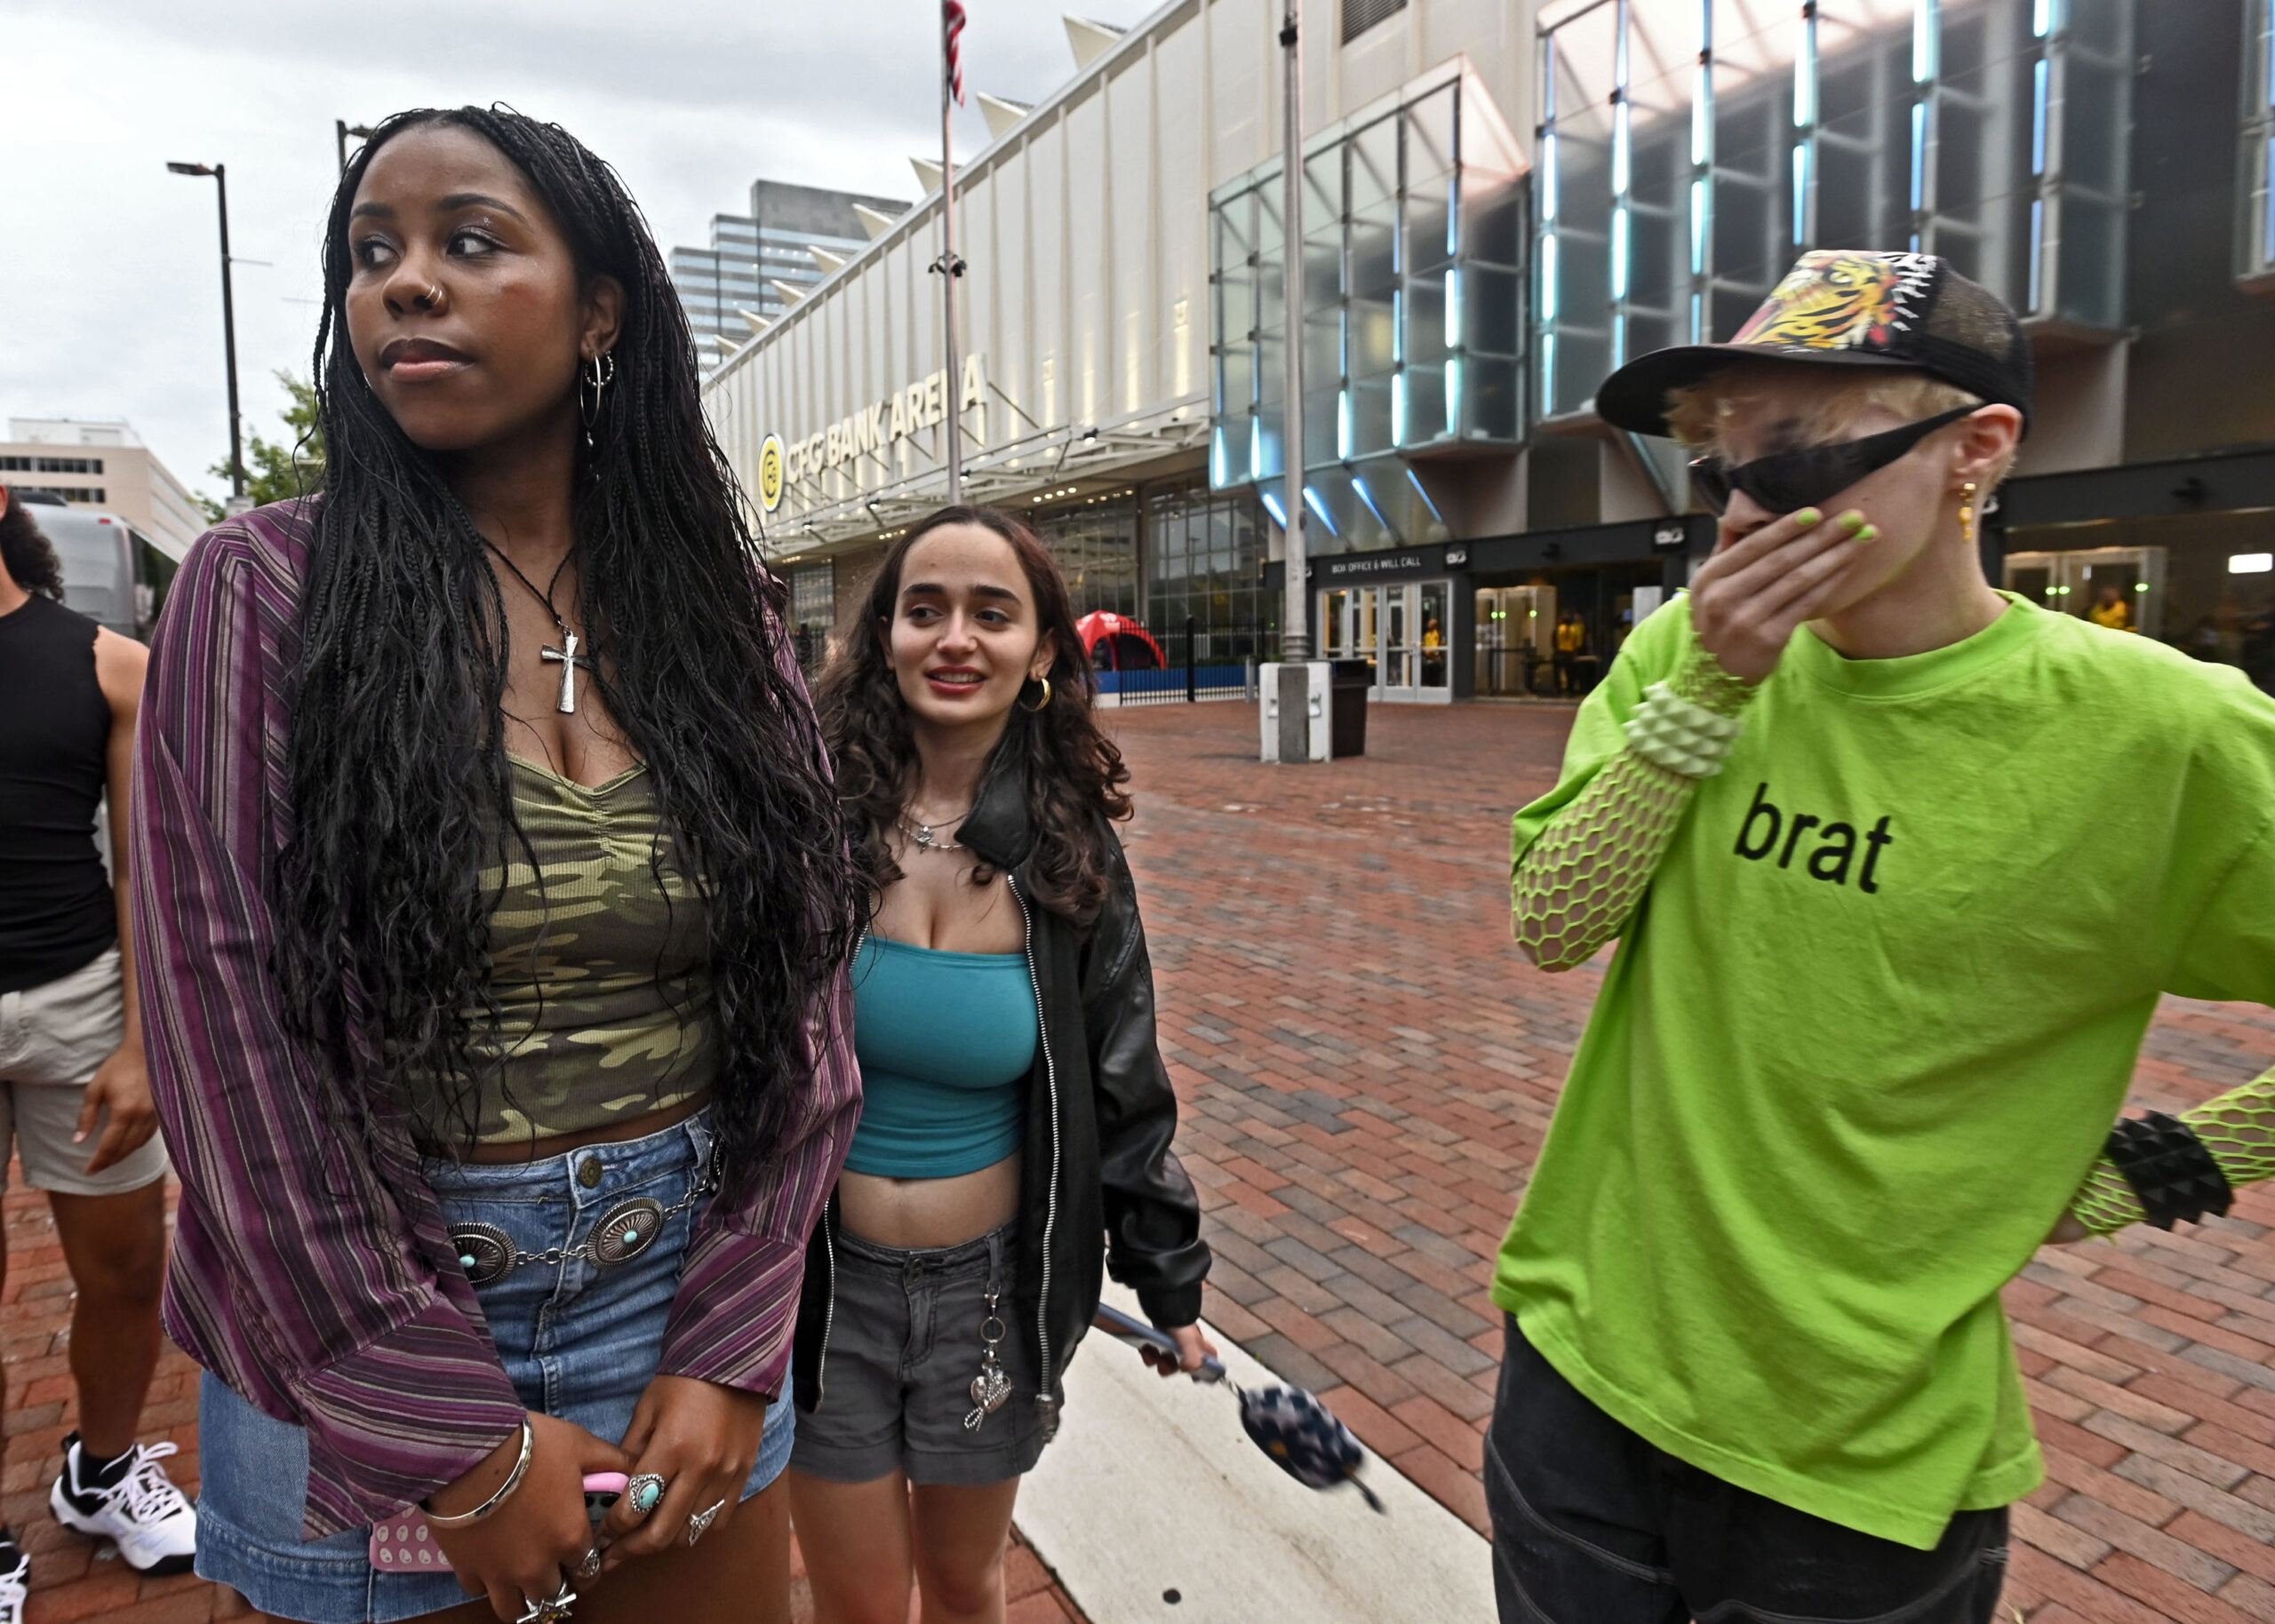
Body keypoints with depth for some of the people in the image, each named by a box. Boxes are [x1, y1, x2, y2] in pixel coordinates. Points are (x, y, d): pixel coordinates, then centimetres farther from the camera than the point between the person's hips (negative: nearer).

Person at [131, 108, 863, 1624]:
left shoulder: (724, 608, 0)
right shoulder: (263, 588, -7)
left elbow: (808, 988, -3)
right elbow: (230, 1035, -12)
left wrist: (731, 1355, -8)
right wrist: (457, 1438, -13)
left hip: (696, 1292, 2)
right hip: (355, 1334, -2)